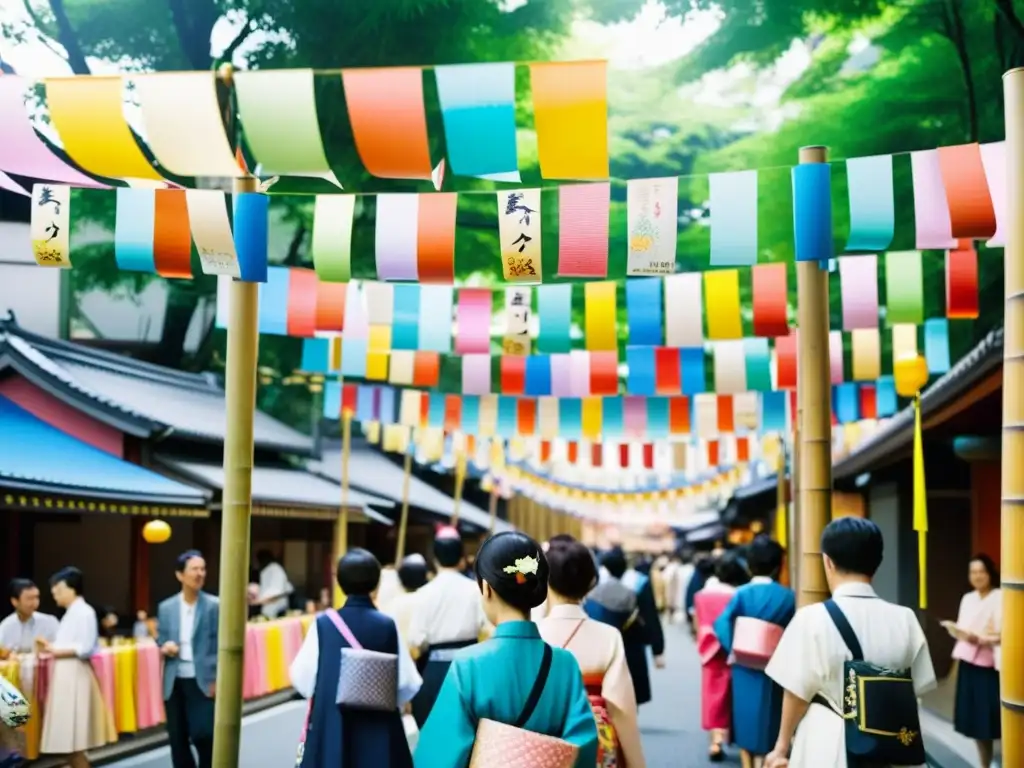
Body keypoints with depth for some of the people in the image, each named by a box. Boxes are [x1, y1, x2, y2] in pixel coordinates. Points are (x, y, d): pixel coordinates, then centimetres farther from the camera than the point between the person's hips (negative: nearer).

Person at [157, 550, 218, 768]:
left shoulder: (214, 605, -4)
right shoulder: (166, 607, 6)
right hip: (175, 682, 3)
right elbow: (160, 639, 13)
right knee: (177, 739, 8)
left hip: (203, 681, -3)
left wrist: (217, 680, -9)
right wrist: (165, 647, -11)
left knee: (203, 736, -7)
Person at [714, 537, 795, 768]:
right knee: (766, 725, 8)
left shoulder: (741, 594, -8)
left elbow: (722, 625, -16)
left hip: (744, 669, 1)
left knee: (746, 721, 14)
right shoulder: (788, 597, -8)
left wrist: (734, 650, -11)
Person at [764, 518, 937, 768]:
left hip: (826, 746, -3)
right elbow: (915, 689, 6)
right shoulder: (905, 620, -2)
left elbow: (798, 692, -6)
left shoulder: (813, 619, -12)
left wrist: (782, 745, 9)